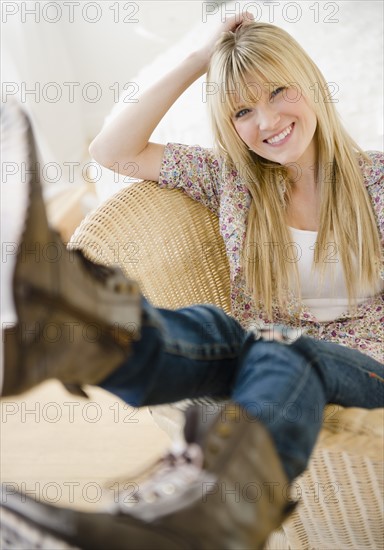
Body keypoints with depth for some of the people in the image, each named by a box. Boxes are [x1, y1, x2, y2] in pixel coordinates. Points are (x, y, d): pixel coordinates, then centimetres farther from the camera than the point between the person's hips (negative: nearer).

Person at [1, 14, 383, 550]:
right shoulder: (232, 178, 9)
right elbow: (112, 150, 4)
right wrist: (197, 62, 2)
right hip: (253, 349, 2)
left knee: (282, 358, -38)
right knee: (209, 324, -34)